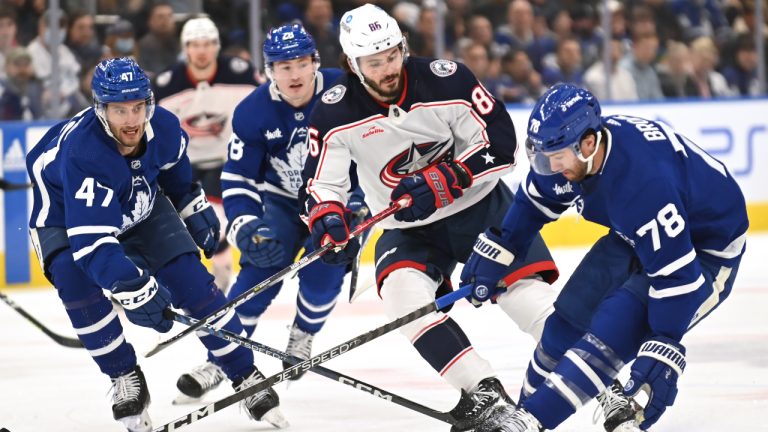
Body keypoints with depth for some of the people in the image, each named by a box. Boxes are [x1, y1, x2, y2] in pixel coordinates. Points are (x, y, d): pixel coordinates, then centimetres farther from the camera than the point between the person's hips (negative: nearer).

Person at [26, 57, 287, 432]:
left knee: (189, 279, -8)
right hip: (64, 214, -4)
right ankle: (125, 379, -12)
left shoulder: (163, 127, -24)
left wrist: (195, 210, 15)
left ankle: (246, 376, 6)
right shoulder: (81, 152, -42)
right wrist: (133, 289, -58)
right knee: (77, 279, -30)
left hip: (140, 207, 4)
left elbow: (174, 166, 4)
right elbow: (91, 241, -48)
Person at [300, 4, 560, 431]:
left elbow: (499, 144, -16)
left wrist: (444, 181, -27)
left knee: (527, 292, -17)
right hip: (408, 230, 2)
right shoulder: (335, 114, -14)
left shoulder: (446, 81, -19)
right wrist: (329, 221, -30)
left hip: (481, 206, -2)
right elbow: (320, 183, -9)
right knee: (403, 292, -27)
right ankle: (483, 394, -25)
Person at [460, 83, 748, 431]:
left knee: (617, 327, -22)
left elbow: (675, 271, -37)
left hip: (706, 248, -8)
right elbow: (534, 201, 7)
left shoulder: (643, 182, -40)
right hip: (639, 235, 8)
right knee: (573, 312, 3)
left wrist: (663, 353, -37)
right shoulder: (570, 147, -16)